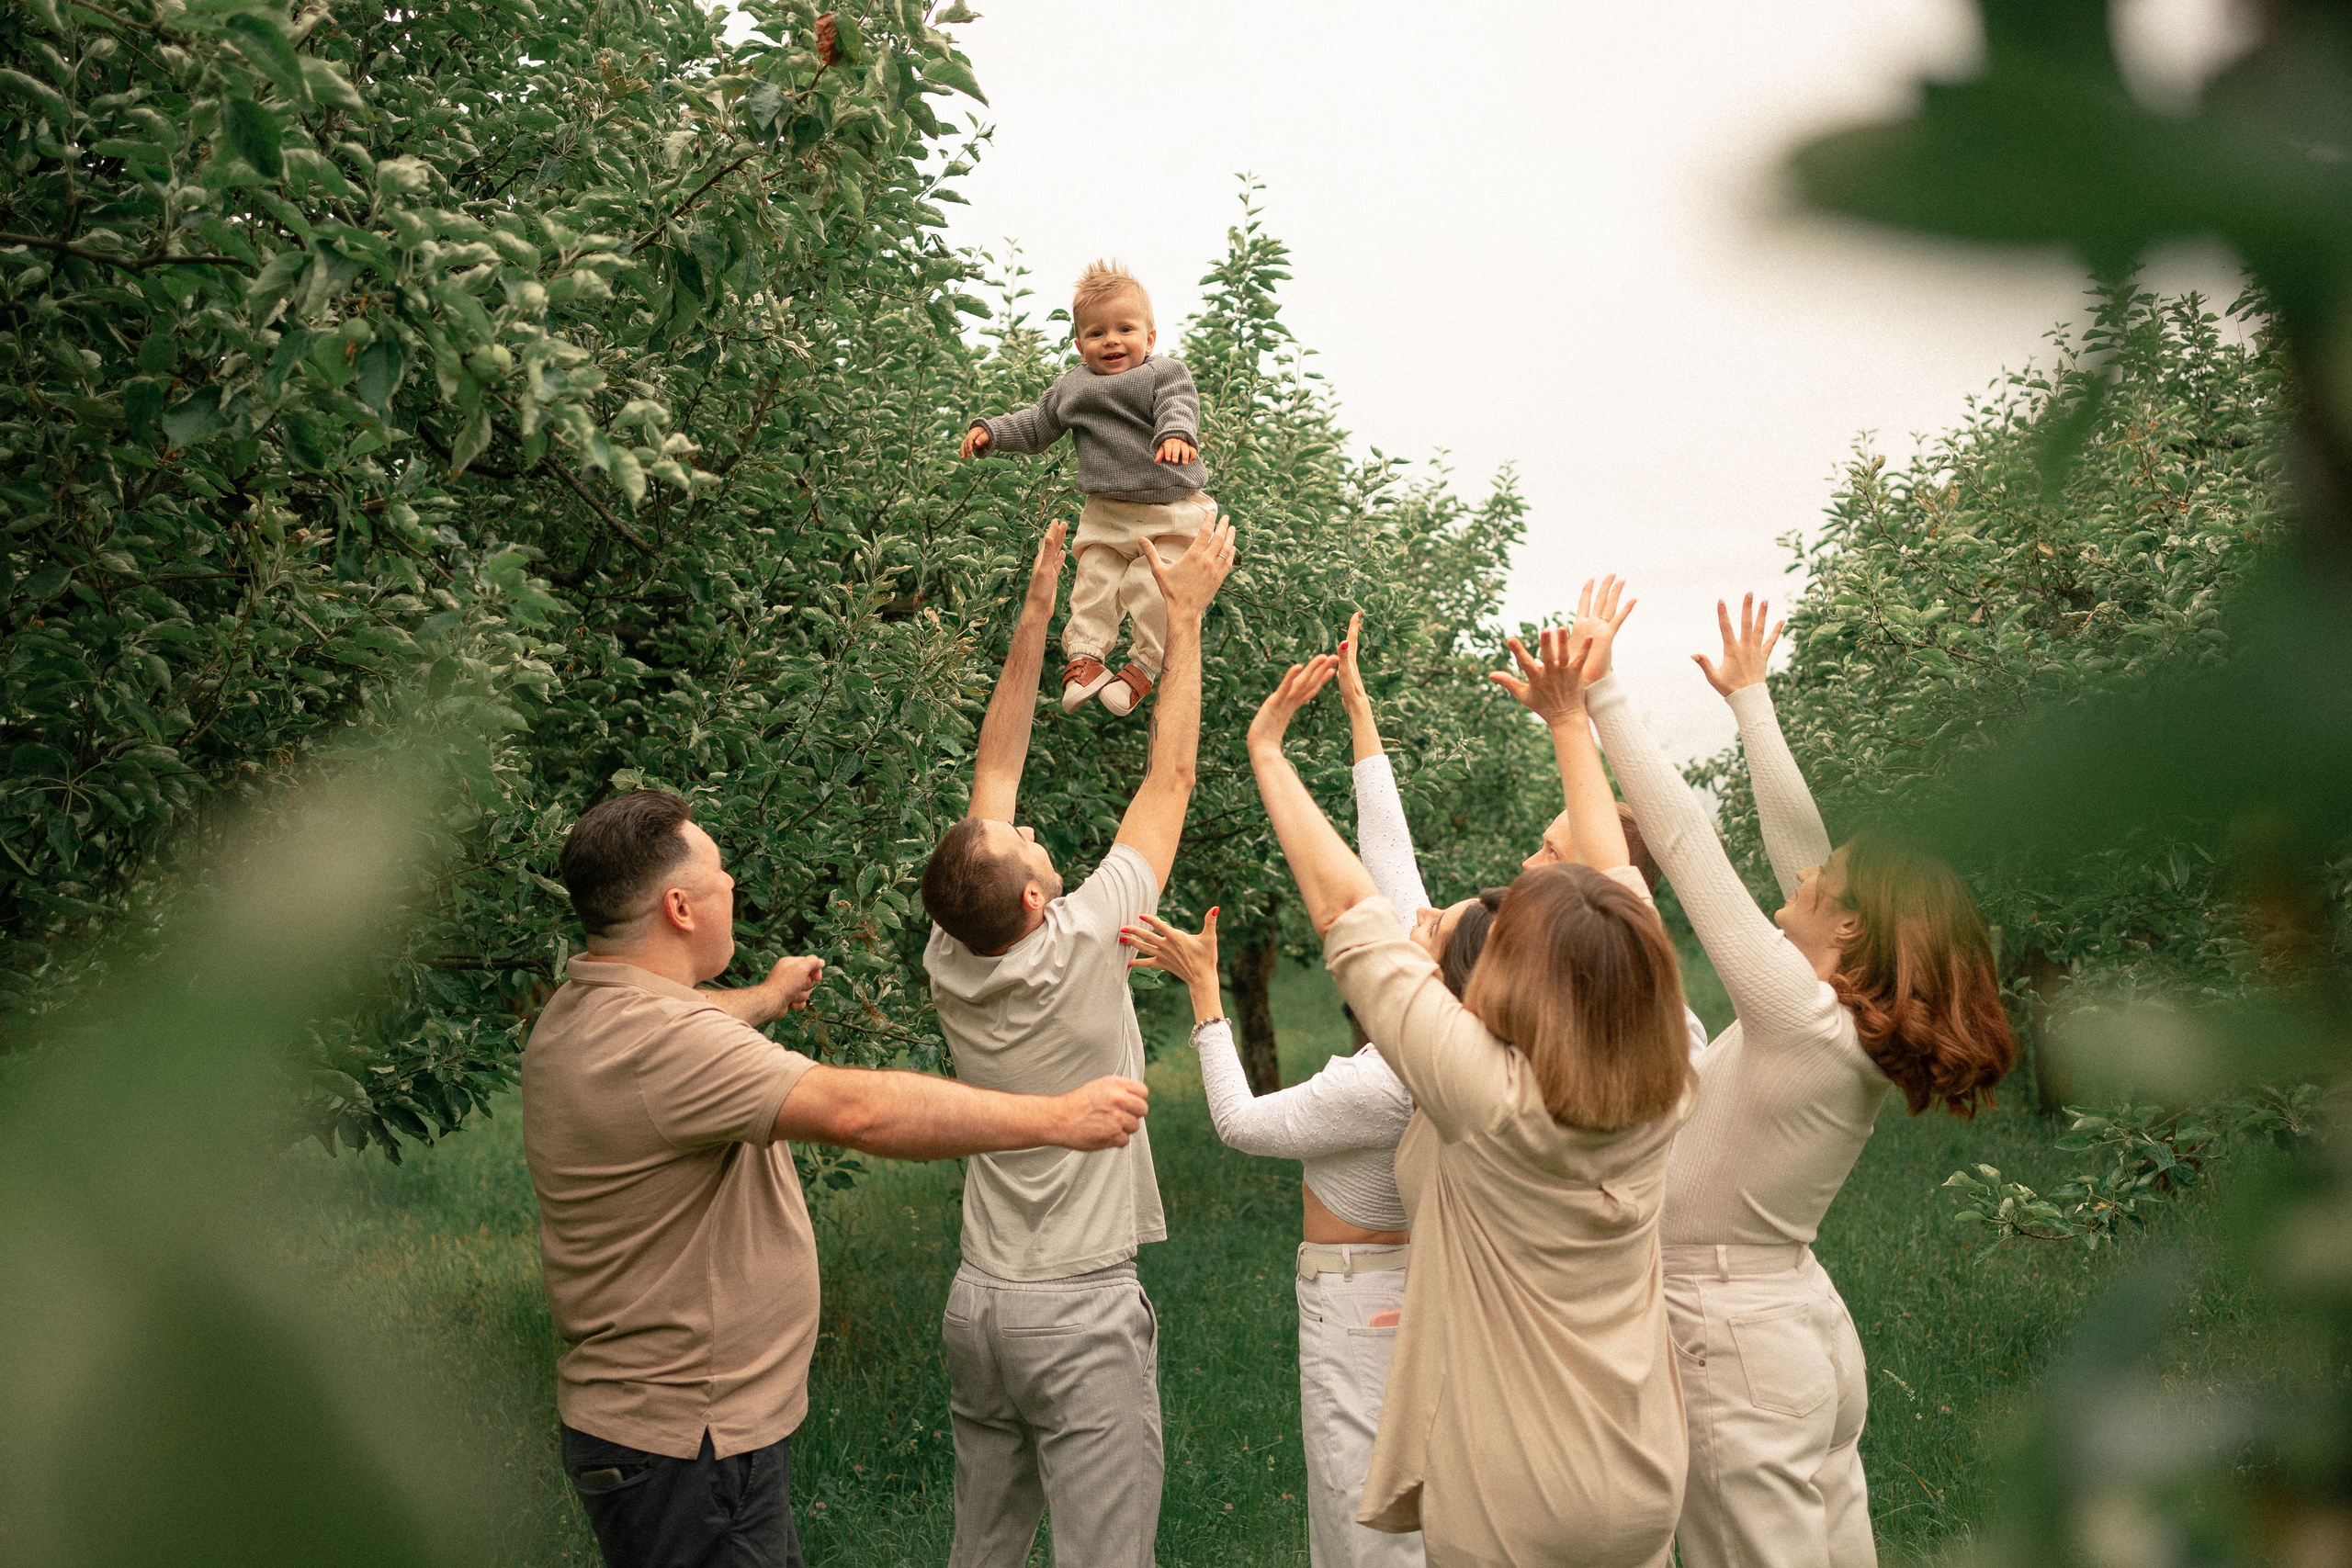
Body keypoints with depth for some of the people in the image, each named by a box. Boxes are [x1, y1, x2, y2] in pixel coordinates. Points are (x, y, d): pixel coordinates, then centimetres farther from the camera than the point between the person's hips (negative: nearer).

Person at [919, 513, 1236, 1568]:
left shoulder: (950, 963, -4)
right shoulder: (1080, 949, -18)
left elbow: (992, 773, 5)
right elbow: (1169, 778, -9)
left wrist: (1034, 619, 8)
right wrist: (1185, 614, -1)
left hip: (977, 1303, 7)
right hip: (1080, 1314, -6)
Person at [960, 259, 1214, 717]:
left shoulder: (1166, 373, -3)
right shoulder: (1072, 386, 10)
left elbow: (1179, 408, -23)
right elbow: (1036, 426, 21)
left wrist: (1176, 434, -46)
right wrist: (990, 431, 8)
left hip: (1170, 512, -4)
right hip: (1105, 513, 4)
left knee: (1149, 587, -11)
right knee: (1093, 583, -2)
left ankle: (1144, 664, 3)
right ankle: (1084, 656, 5)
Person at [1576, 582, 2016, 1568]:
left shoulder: (1800, 1015, -23)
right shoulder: (1864, 1028, -1)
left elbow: (1685, 840, -23)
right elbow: (1792, 828, 6)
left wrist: (1599, 694, -20)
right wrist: (1750, 698, 14)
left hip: (1735, 1341, -9)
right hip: (1807, 1322, 9)